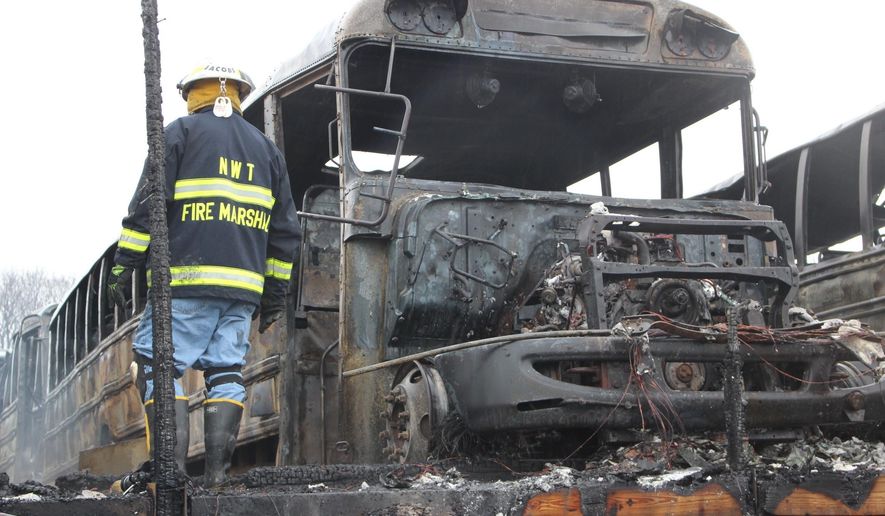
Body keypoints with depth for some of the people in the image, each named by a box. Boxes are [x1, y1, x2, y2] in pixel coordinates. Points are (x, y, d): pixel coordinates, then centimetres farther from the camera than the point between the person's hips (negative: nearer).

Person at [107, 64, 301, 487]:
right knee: (226, 371, 5)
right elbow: (285, 230, 19)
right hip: (244, 285, 5)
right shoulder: (266, 148, 20)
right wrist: (275, 292, 22)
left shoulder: (181, 133, 5)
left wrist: (123, 264, -1)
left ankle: (171, 466, -12)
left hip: (186, 281, -5)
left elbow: (148, 205, -4)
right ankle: (217, 471, -1)